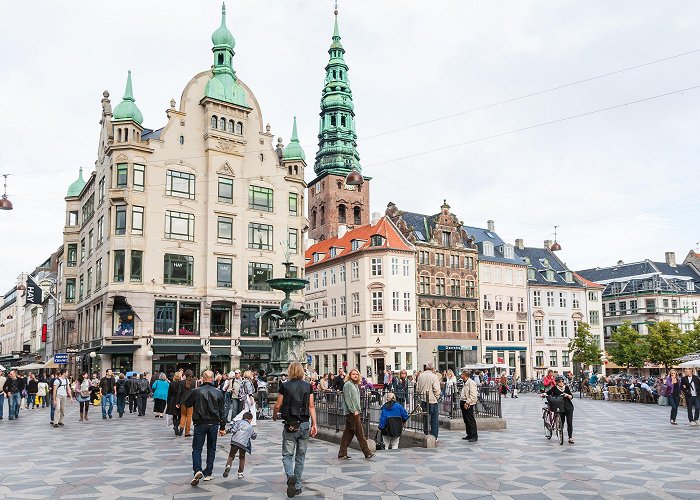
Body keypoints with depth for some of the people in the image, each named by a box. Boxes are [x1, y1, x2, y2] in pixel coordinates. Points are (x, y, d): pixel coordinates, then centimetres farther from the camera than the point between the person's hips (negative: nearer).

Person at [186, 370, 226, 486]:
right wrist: (222, 427, 12)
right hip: (214, 424, 2)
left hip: (200, 424, -2)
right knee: (211, 449, 13)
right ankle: (208, 474, 16)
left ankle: (197, 470, -16)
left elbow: (187, 404, 6)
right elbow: (222, 411, 4)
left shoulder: (196, 391, -9)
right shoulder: (218, 393, -1)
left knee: (197, 448, 5)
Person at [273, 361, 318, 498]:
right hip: (304, 425, 2)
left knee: (287, 455, 8)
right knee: (300, 456, 13)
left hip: (290, 425, -2)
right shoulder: (308, 386, 0)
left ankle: (290, 476, -19)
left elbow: (278, 405, -1)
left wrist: (274, 416, 19)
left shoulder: (285, 386, -5)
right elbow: (311, 406, -2)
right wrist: (314, 424, 1)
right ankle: (297, 486, 17)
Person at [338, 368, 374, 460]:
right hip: (352, 412, -9)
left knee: (348, 433, 9)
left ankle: (342, 454, 13)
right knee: (360, 433, -5)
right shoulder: (348, 384, -9)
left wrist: (358, 410, 13)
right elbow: (347, 399, -15)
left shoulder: (356, 385, 18)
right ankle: (367, 453, -1)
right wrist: (354, 410, -17)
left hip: (355, 412, 9)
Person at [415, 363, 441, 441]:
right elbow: (436, 389, -15)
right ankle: (434, 437, 5)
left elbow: (417, 389, 10)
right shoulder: (434, 376, -11)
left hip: (423, 400, 5)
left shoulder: (420, 376, 6)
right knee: (434, 419, 4)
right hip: (432, 400, -5)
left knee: (425, 418, 13)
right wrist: (437, 396, 1)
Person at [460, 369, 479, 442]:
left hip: (468, 404, -10)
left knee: (471, 420, -7)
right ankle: (469, 435, 20)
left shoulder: (471, 383, -14)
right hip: (463, 403, 10)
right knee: (466, 420, 13)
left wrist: (467, 403, -22)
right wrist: (461, 402, 14)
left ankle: (474, 436, -2)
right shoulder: (464, 383, 17)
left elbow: (473, 395, -20)